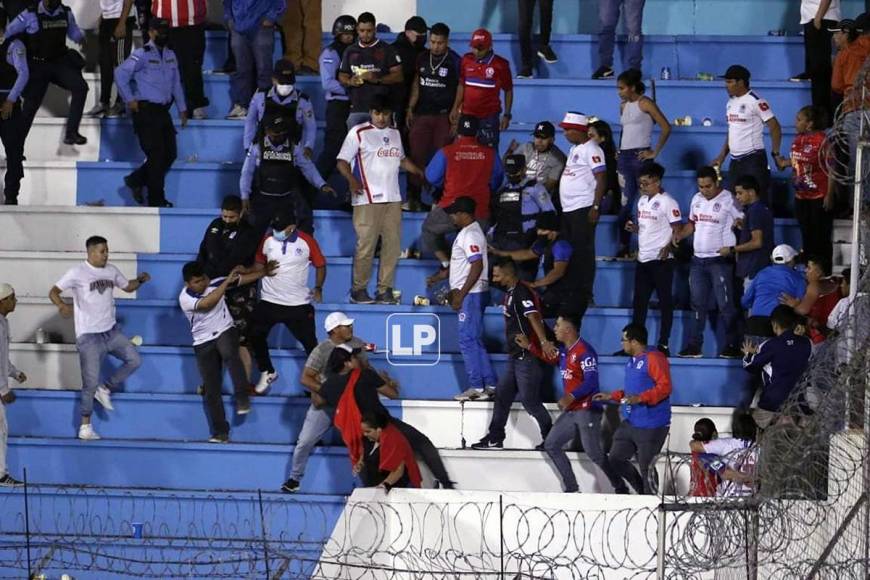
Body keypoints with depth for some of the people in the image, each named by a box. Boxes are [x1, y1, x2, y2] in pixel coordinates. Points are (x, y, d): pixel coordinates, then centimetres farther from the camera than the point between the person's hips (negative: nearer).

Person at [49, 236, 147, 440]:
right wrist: (61, 305, -36)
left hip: (112, 331, 6)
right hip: (89, 337, -6)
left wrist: (139, 280, -1)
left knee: (134, 360, -5)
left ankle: (105, 389, 13)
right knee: (90, 382, -4)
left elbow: (127, 287, 21)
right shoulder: (77, 273, -11)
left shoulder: (111, 270, 7)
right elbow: (53, 292, -14)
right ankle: (85, 426, 8)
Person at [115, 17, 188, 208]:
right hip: (145, 111, -7)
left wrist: (182, 108, 18)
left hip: (163, 110, 7)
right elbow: (120, 73, -14)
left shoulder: (170, 55, 14)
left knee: (170, 153, 5)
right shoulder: (142, 55, -9)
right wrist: (129, 100, -12)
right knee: (156, 155, -8)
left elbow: (176, 83, 22)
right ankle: (156, 200, 0)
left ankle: (136, 180, 21)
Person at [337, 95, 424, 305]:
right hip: (367, 200, -6)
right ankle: (359, 289, 1)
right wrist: (351, 180, -21)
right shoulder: (358, 133, -1)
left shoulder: (395, 134, 18)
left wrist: (420, 172, 22)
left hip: (393, 199, 6)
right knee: (366, 245, -8)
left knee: (393, 245, 2)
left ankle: (385, 289, 9)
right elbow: (342, 161, -4)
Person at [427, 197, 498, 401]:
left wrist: (461, 294, -23)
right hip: (468, 294, 11)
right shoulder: (466, 233, 17)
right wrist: (438, 277, 21)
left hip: (471, 294, -11)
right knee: (475, 341, 12)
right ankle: (490, 385, 14)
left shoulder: (471, 235, -16)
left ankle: (476, 387, -5)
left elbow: (477, 266, -23)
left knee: (468, 340, -7)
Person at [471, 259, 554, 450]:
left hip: (527, 355, -11)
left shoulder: (522, 293, -17)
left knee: (529, 399, -8)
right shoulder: (511, 292, 14)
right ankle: (495, 438, 19)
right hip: (515, 355, 11)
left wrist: (544, 342, -40)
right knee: (502, 394, 12)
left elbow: (533, 317, -30)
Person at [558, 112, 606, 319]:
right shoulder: (574, 149, 18)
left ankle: (585, 293, -6)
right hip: (568, 208, 10)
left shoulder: (591, 150, -11)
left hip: (583, 208, -10)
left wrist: (595, 207, -21)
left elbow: (601, 179, -16)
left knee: (583, 252, -8)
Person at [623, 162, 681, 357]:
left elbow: (677, 229, -12)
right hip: (643, 259, 8)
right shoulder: (642, 201, 14)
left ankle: (663, 344, 2)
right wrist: (634, 228, 3)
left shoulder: (667, 202, -10)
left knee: (665, 302, -1)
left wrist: (669, 246, -26)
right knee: (639, 302, 10)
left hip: (661, 259, -8)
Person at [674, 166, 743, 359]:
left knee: (726, 304, -6)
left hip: (720, 259, -7)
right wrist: (680, 234, 2)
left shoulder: (728, 200, -10)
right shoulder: (697, 199, 11)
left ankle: (733, 345, -1)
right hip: (698, 259, 7)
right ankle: (694, 345, 15)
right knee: (698, 304, 10)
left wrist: (731, 247, -20)